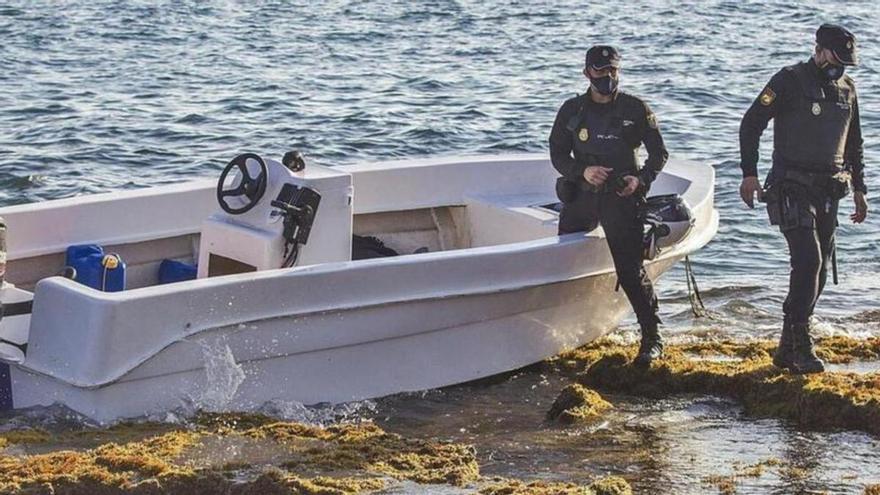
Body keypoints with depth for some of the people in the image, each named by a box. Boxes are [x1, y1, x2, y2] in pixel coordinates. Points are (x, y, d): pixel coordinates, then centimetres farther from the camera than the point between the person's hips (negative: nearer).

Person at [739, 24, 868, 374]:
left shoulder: (846, 89, 12)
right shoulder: (790, 81, -9)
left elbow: (853, 144, 22)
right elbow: (751, 123, -8)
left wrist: (859, 189, 19)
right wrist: (749, 173, -15)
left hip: (828, 192, 7)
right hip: (792, 189, -7)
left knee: (818, 270, 6)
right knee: (808, 261, -19)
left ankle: (787, 350, 15)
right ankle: (800, 347, -16)